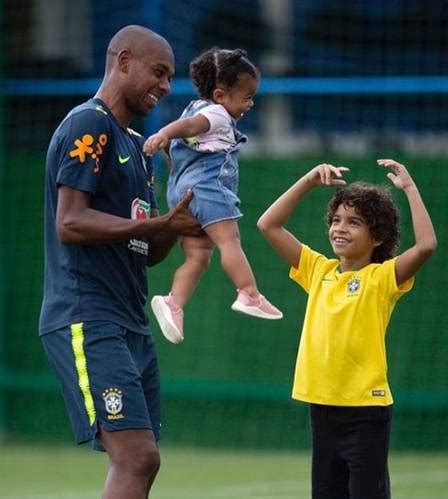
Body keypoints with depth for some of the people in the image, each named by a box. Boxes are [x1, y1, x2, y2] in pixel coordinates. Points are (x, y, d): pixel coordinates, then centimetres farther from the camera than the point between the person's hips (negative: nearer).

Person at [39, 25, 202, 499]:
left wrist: (179, 223, 3)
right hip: (86, 320, -10)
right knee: (137, 456, -19)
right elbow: (70, 224, -18)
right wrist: (161, 223, -18)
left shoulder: (134, 143, 22)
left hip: (130, 323, 10)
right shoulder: (88, 126, -7)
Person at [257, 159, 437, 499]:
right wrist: (309, 181, 4)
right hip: (322, 407, 6)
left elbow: (426, 245, -23)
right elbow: (268, 225, 10)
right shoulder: (318, 270, 9)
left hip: (365, 410, -6)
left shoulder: (382, 277, -6)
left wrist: (409, 187, -17)